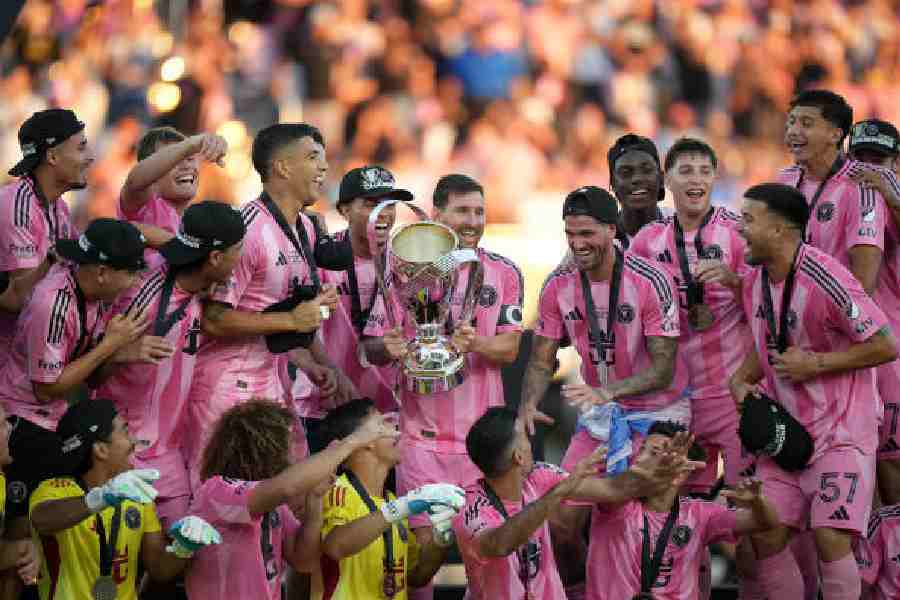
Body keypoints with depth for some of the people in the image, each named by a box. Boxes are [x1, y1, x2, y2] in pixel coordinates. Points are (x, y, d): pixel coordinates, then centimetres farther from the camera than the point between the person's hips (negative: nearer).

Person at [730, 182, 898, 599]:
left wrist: (816, 364, -19)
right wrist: (742, 380, 2)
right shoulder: (754, 282, 5)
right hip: (784, 428, 7)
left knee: (831, 538, -16)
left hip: (840, 429, -7)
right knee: (766, 535, 0)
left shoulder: (824, 279, -21)